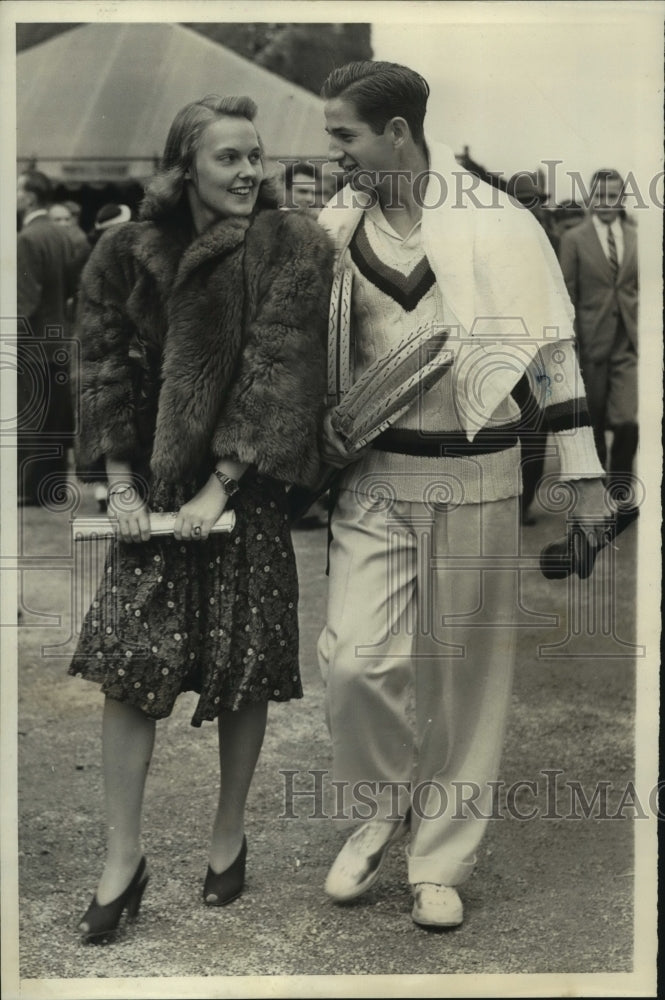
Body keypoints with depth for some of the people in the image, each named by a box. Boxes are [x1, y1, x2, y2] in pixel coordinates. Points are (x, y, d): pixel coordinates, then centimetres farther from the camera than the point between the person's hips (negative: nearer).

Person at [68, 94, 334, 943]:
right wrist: (121, 486, -6)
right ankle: (123, 859, 11)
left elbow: (277, 373, -12)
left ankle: (229, 836, 26)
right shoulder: (128, 253, 2)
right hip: (151, 486, 2)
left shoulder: (293, 249, -6)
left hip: (246, 487, -2)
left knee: (242, 670, 5)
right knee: (126, 665, -2)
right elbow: (104, 368, 3)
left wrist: (218, 491, -16)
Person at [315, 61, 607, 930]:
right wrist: (326, 421, 1)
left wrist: (585, 474, -4)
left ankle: (441, 861, 20)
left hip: (474, 476, -2)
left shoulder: (494, 221, -7)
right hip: (374, 475, 2)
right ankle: (378, 817, 19)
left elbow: (549, 345, -4)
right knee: (356, 660, -10)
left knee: (464, 673, 5)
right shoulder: (337, 227, 4)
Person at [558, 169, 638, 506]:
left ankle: (620, 481, 13)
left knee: (627, 421, -9)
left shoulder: (636, 238, 8)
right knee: (594, 422, 9)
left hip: (629, 343, 1)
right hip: (592, 342, -1)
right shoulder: (574, 239, 0)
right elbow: (567, 295, -1)